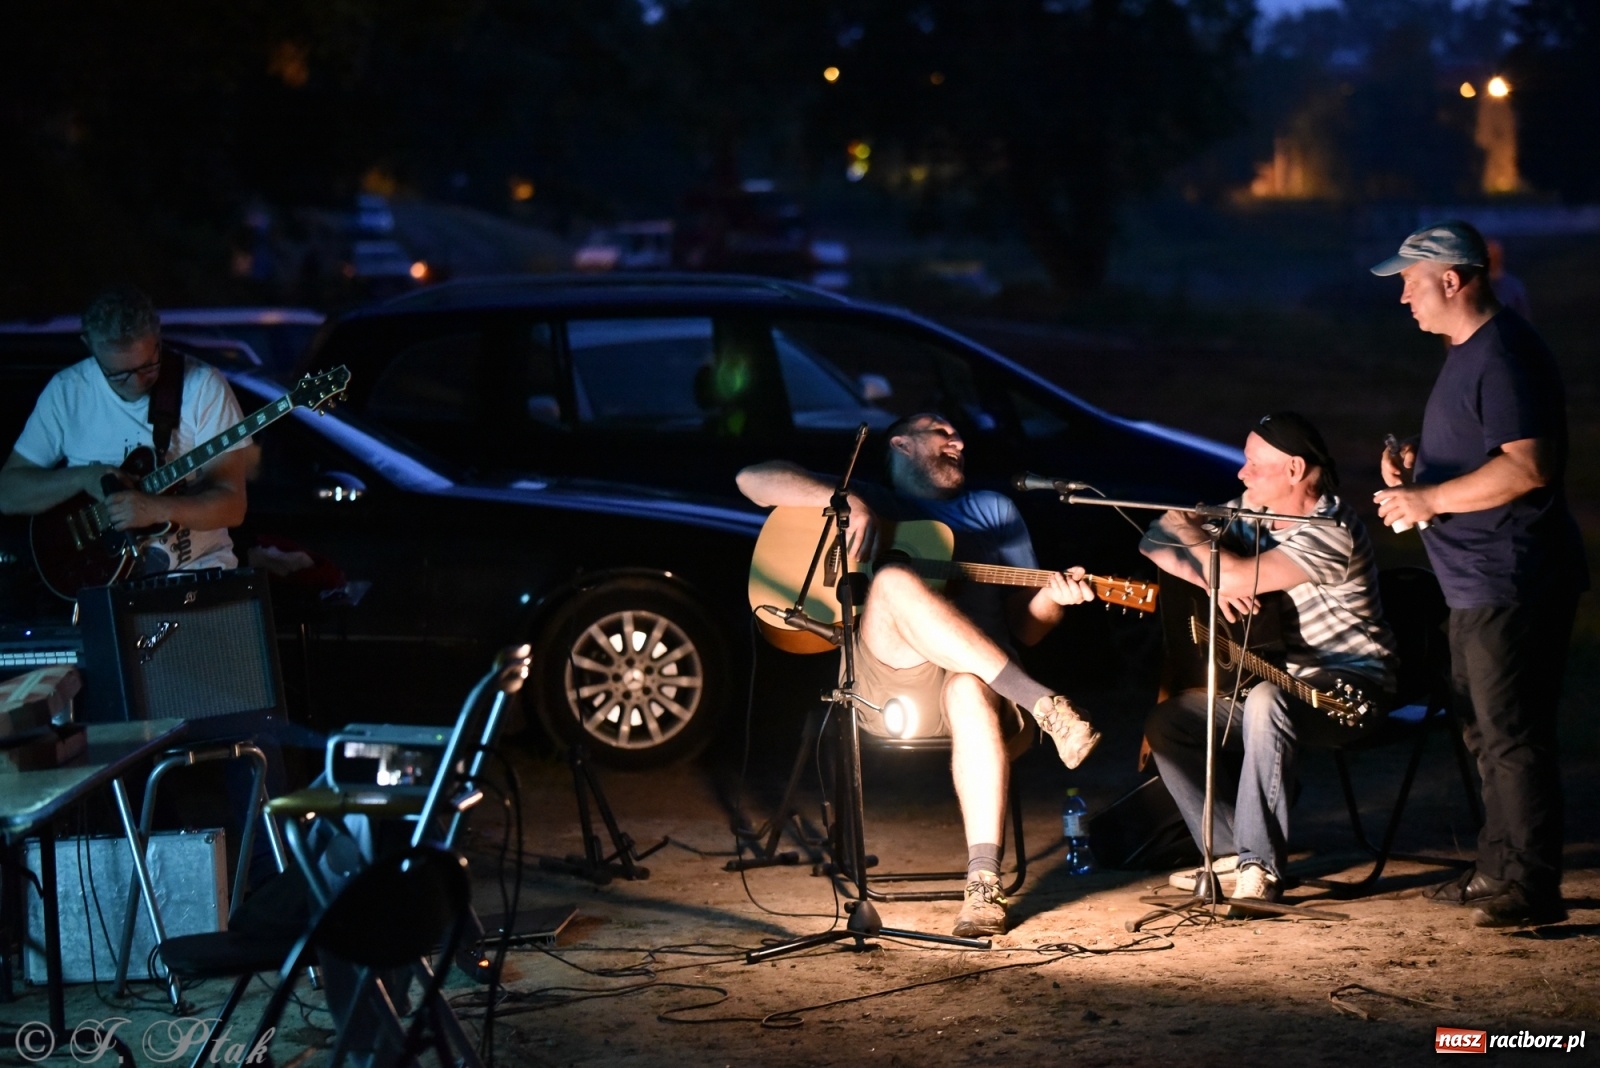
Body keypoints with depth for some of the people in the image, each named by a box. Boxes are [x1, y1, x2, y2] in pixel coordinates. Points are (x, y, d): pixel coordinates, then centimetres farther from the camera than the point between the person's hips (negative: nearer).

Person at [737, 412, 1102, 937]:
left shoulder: (994, 511, 28)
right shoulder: (871, 501, 22)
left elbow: (1024, 627, 19)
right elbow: (754, 480, 8)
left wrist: (1053, 597, -4)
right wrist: (844, 502, -6)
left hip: (980, 676, 1)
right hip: (889, 683, -1)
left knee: (971, 692, -38)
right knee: (894, 580, -33)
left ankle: (984, 883, -44)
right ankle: (1044, 705, -38)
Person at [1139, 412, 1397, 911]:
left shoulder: (1331, 531, -22)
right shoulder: (1248, 511, 3)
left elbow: (1238, 578, -31)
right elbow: (1154, 545, 5)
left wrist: (1188, 531, -13)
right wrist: (1213, 581, -14)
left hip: (1348, 689, -9)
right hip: (1275, 676, 9)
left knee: (1266, 701, -39)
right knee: (1166, 722, -3)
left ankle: (1260, 865, -33)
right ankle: (1231, 851, -4)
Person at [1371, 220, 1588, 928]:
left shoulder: (1504, 356, -18)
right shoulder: (1468, 351, 16)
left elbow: (1528, 466, -27)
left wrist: (1429, 499, -22)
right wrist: (1420, 462, 10)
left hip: (1511, 583, -11)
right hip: (1480, 583, 11)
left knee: (1512, 735, -9)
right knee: (1485, 731, 17)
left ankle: (1532, 888, -5)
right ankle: (1497, 869, 26)